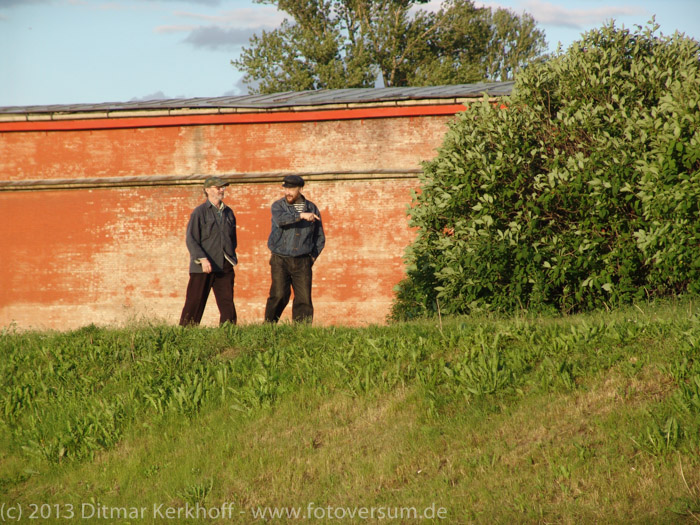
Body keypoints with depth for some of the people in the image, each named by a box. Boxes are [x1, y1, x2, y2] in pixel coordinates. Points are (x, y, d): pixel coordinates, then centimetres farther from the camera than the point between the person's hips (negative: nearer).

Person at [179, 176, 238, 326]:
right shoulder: (199, 212, -2)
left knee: (228, 304, 0)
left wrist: (232, 257, 13)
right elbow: (191, 239, -9)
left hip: (225, 267, 5)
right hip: (203, 268, -5)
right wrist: (203, 259, -20)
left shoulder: (228, 212, 15)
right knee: (195, 303, -2)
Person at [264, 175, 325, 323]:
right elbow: (281, 219, -22)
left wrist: (312, 257, 8)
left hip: (302, 261, 2)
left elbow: (320, 237, 19)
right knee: (279, 295, -14)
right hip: (280, 260, -2)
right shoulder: (278, 206, 4)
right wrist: (301, 215, -30)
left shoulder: (311, 208, 11)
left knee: (304, 299, -4)